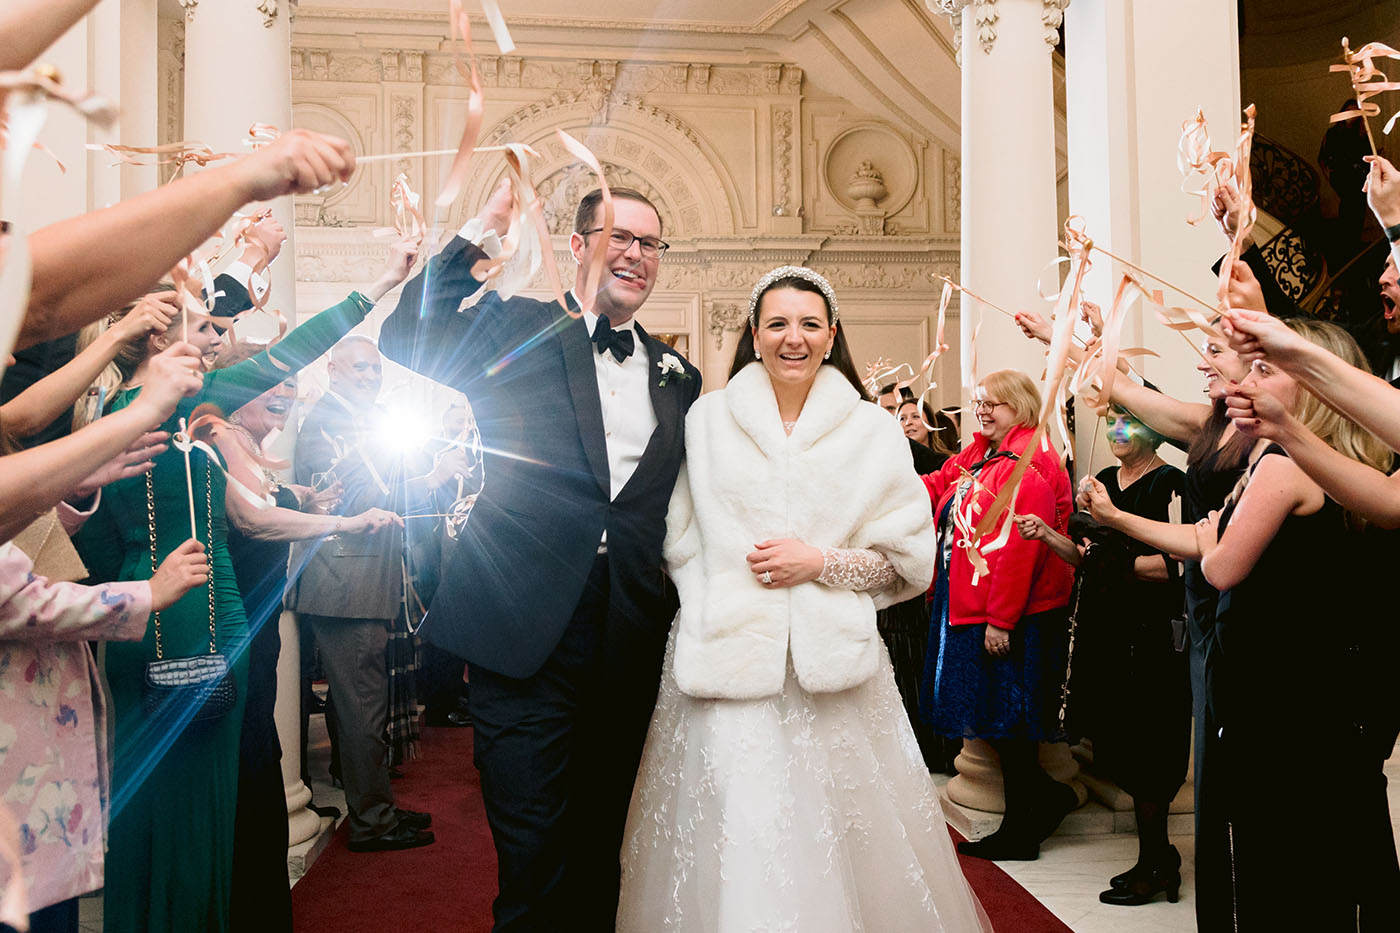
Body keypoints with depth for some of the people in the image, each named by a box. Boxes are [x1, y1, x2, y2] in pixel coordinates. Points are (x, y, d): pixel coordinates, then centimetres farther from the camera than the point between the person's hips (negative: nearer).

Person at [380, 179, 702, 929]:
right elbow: (406, 340, -9)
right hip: (529, 633, -4)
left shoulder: (677, 377, 14)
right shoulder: (517, 327, 3)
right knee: (533, 849, 0)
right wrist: (485, 227, -11)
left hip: (629, 642, 4)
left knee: (601, 845, 17)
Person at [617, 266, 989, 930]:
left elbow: (907, 557, 6)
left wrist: (820, 562, -8)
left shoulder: (872, 432, 6)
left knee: (839, 840, 2)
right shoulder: (708, 417, 8)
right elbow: (677, 540, 12)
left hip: (831, 665, 0)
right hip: (727, 658, 0)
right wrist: (720, 600, 0)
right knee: (734, 840, -3)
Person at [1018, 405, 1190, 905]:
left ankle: (1153, 866, 14)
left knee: (1141, 751, 0)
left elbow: (1177, 564, -19)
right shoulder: (1104, 481, 14)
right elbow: (1086, 556, 16)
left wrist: (1120, 561, -12)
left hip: (1150, 635, -7)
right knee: (1121, 746, 11)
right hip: (1105, 630, 8)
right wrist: (1047, 535, 1)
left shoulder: (1170, 484, -10)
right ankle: (1159, 856, 25)